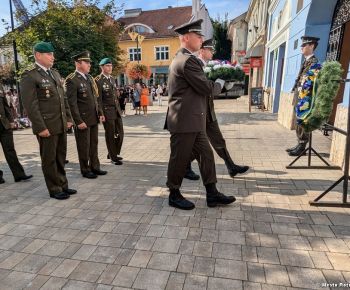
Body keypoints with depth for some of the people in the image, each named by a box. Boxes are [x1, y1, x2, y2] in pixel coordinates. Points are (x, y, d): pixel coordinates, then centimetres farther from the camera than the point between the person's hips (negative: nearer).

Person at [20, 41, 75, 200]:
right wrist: (41, 128, -17)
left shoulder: (55, 73, 14)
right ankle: (54, 190, 18)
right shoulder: (29, 76, -9)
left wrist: (68, 118, 12)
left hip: (61, 125, 7)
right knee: (49, 159, 6)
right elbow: (30, 105, -14)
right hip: (46, 126, -7)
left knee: (60, 157, 14)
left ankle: (63, 185, 27)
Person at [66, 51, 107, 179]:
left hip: (94, 118, 7)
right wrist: (79, 121, -18)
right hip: (82, 119, -7)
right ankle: (85, 170, 19)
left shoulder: (89, 77, 12)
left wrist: (100, 113, 11)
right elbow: (72, 103, -16)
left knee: (94, 144, 14)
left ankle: (95, 167, 27)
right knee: (84, 147, 5)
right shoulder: (72, 80, -12)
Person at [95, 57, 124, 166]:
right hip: (107, 111, -7)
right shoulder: (98, 80, -9)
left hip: (117, 110, 7)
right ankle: (113, 157, 18)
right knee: (110, 135, 3)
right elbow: (98, 99, -12)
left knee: (120, 133, 10)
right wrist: (101, 114, -14)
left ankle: (113, 153, 30)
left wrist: (119, 105, 16)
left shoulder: (112, 79, 15)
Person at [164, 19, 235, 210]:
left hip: (192, 121, 10)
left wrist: (213, 85, 11)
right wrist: (220, 83, 3)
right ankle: (174, 195, 21)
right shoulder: (188, 60, -16)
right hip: (185, 121, -10)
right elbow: (207, 88, -16)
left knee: (206, 155, 11)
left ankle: (212, 194, 20)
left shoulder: (181, 58, 18)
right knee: (179, 159, 3)